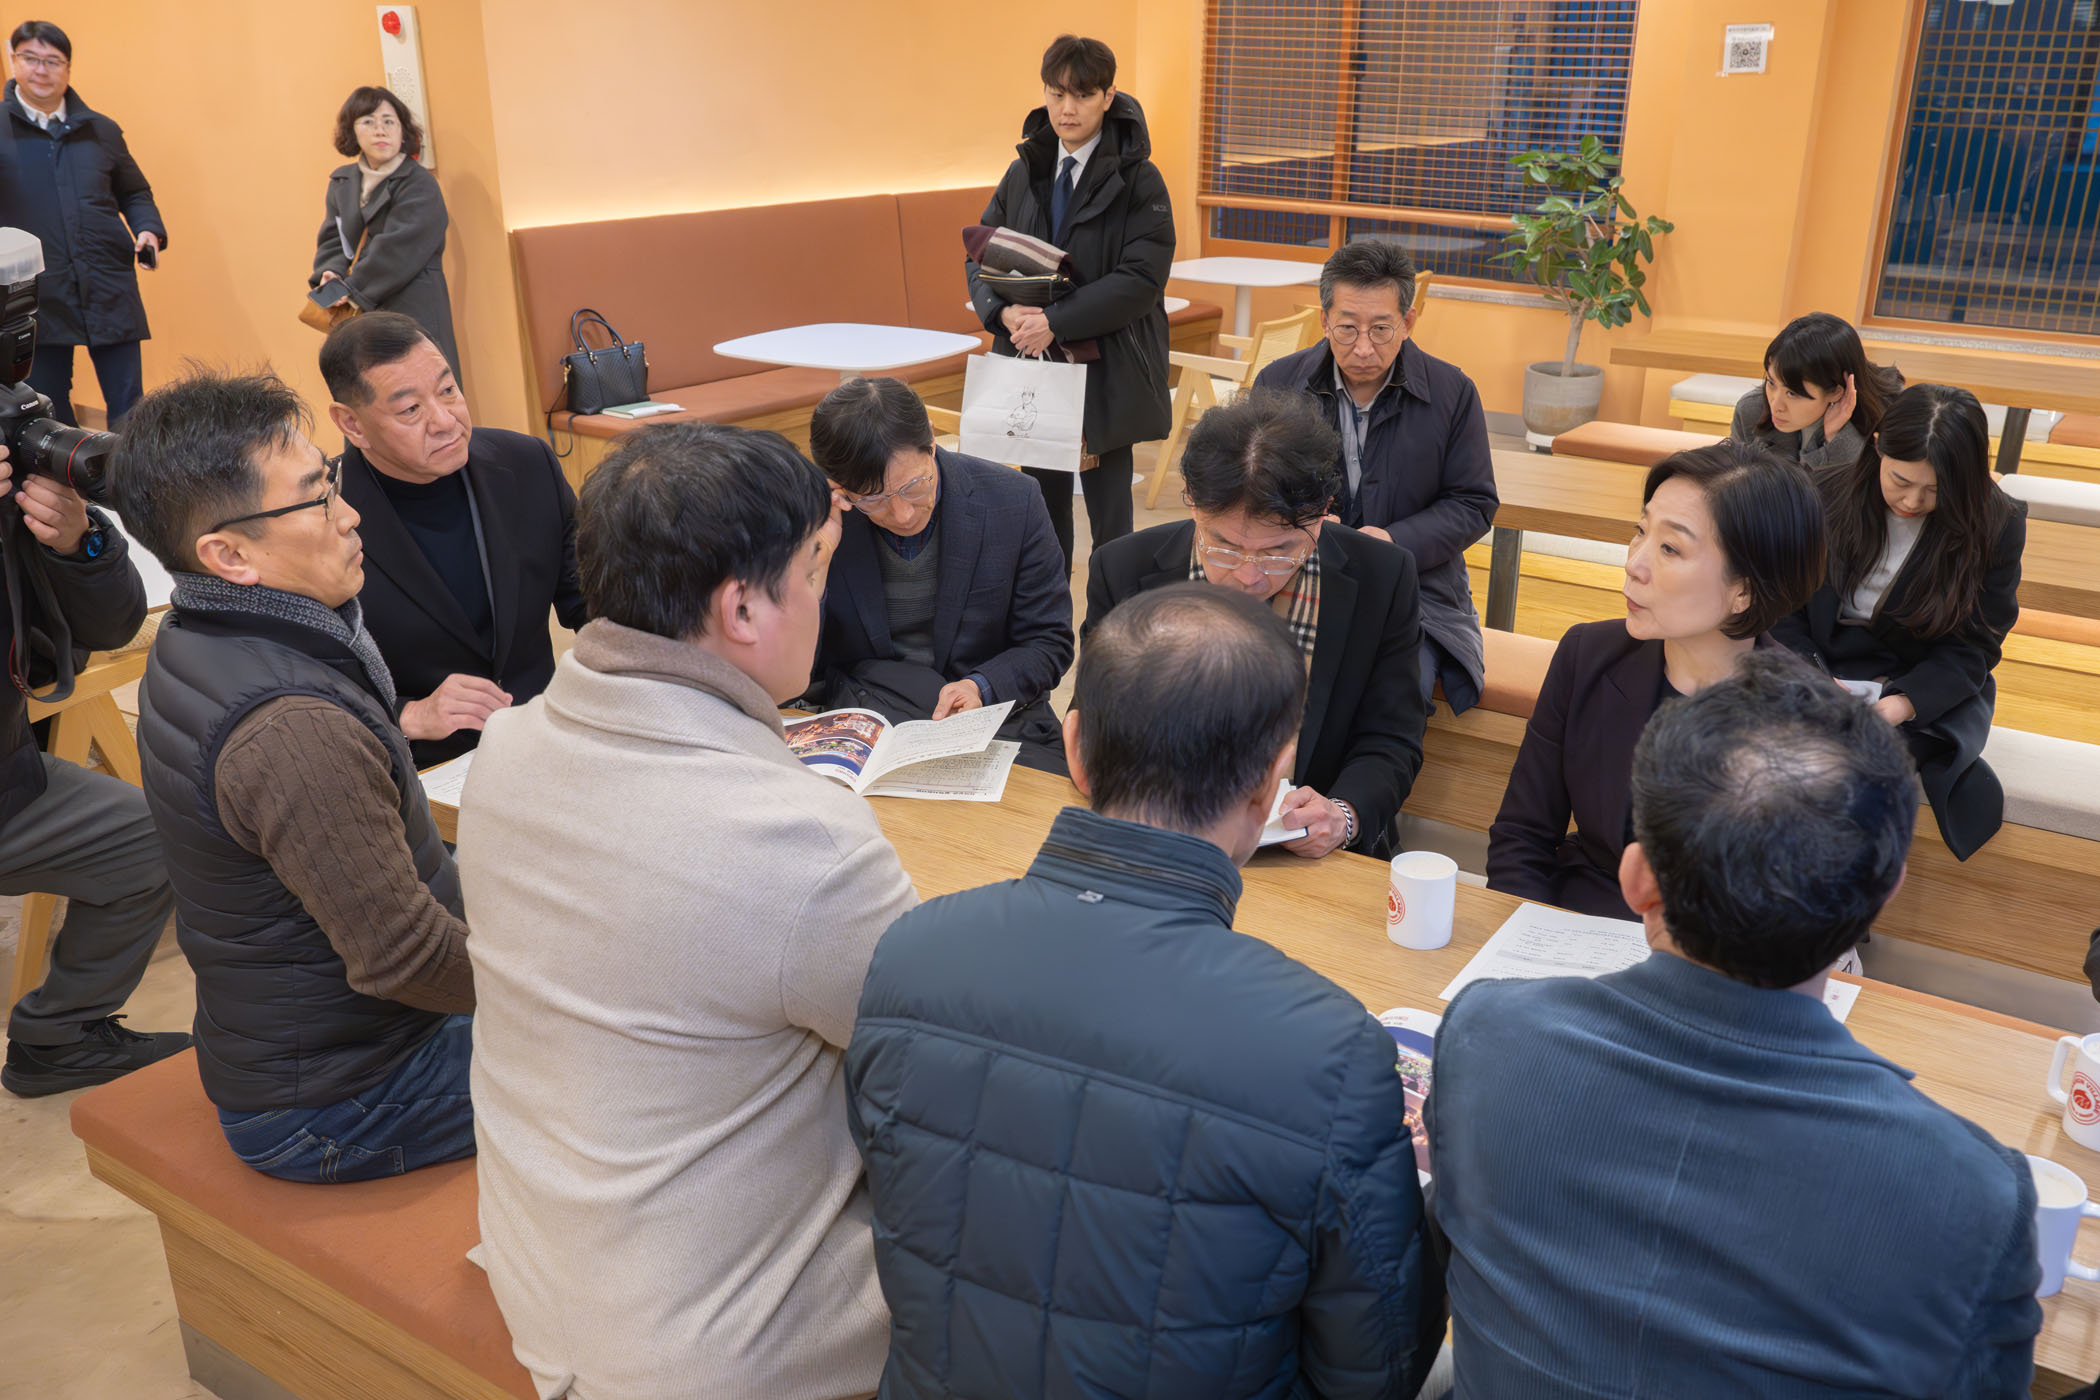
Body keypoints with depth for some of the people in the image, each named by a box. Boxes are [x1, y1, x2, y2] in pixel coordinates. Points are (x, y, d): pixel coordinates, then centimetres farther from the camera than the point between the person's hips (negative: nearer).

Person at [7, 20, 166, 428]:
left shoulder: (101, 130, 10)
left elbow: (134, 193, 20)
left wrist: (149, 230, 1)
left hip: (109, 288, 1)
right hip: (37, 297, -1)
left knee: (129, 409, 1)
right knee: (49, 415, 7)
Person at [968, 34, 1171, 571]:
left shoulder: (1137, 179, -7)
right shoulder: (1026, 171, 8)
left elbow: (1141, 277, -16)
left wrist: (1056, 322, -22)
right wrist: (1003, 310, -12)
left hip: (1107, 371, -4)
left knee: (1109, 513, 4)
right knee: (1045, 507, 12)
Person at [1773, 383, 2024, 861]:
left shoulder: (1998, 525, -6)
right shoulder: (1826, 494, -4)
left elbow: (1972, 648, -5)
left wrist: (1902, 703, -24)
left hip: (1933, 689, -1)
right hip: (1825, 664, 1)